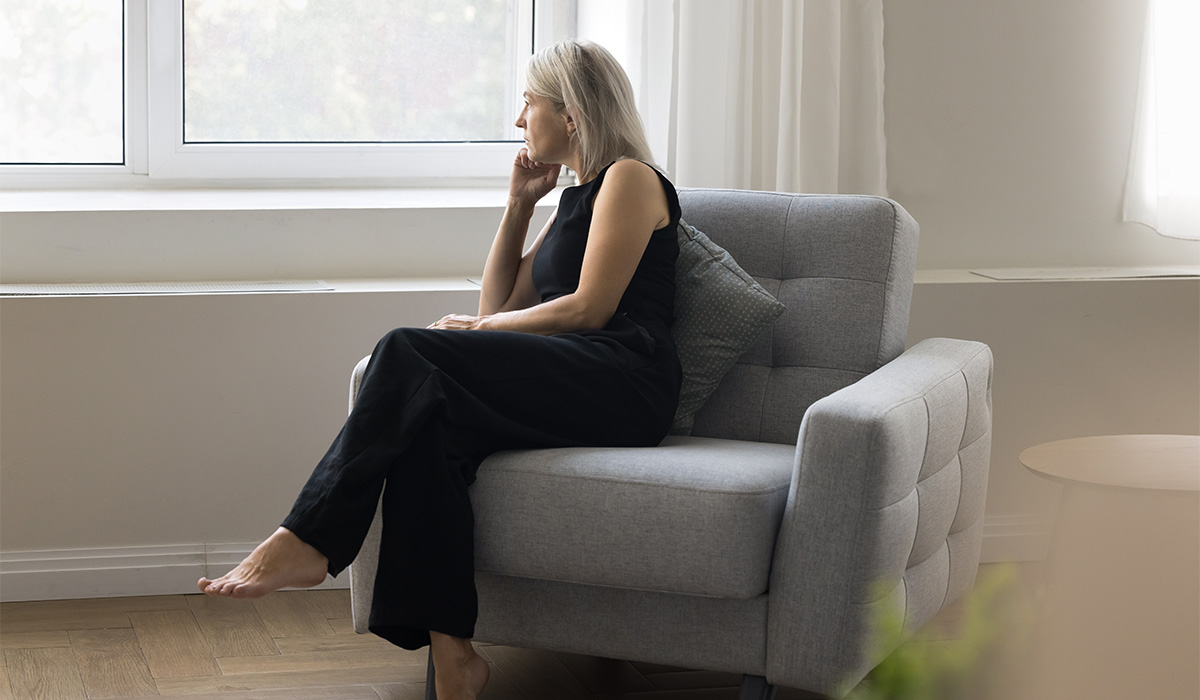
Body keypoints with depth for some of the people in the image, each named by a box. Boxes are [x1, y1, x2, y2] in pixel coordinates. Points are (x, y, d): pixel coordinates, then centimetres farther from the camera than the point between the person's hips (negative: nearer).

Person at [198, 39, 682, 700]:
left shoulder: (629, 179, 3)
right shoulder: (574, 201, 30)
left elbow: (590, 307, -7)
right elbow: (498, 305, 26)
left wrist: (480, 328, 2)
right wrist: (518, 205, 22)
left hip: (622, 381, -7)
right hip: (568, 385, 7)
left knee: (410, 354, -23)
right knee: (426, 428, -25)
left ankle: (307, 540, -24)